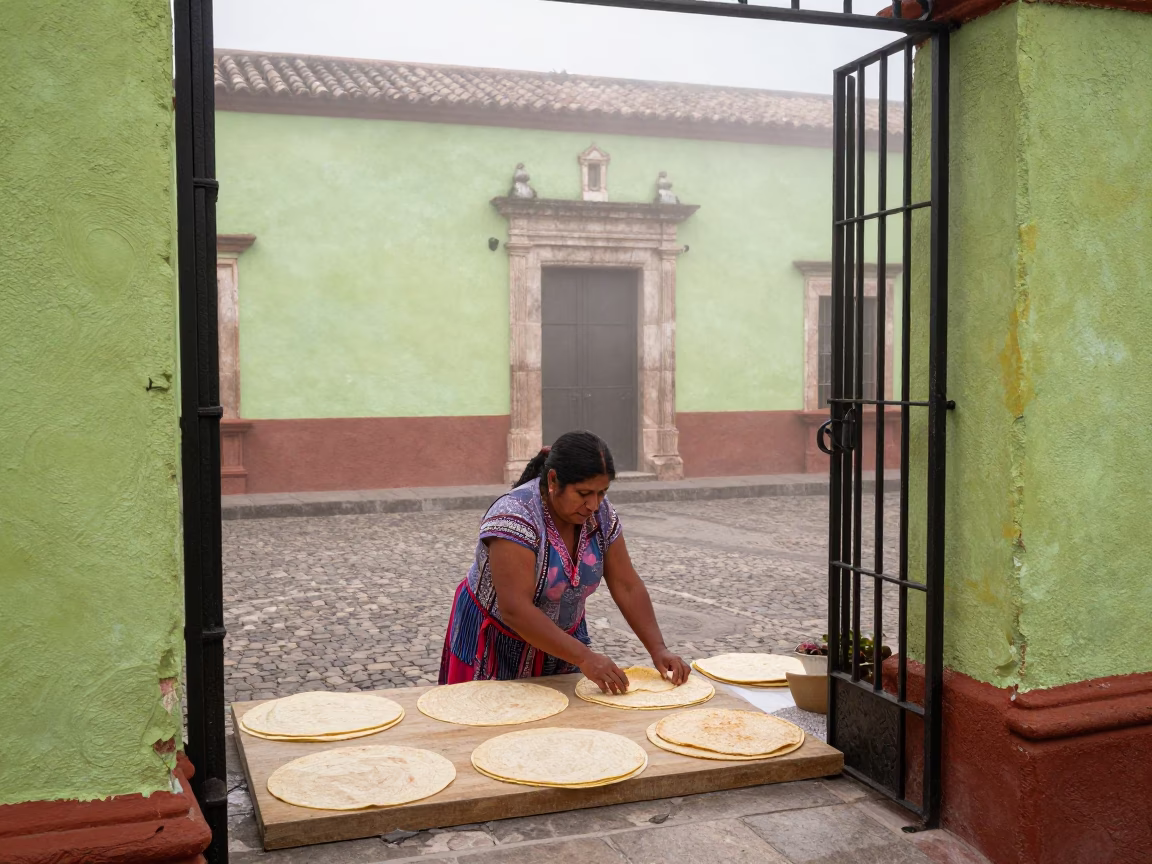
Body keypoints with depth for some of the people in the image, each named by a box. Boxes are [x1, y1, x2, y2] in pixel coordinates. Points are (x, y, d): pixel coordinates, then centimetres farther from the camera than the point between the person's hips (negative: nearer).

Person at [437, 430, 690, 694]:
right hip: (496, 645, -5)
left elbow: (627, 587, -7)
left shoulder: (601, 513, -10)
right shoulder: (515, 516, -29)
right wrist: (585, 658, -36)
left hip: (560, 637, 5)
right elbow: (515, 610, -34)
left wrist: (658, 649, -17)